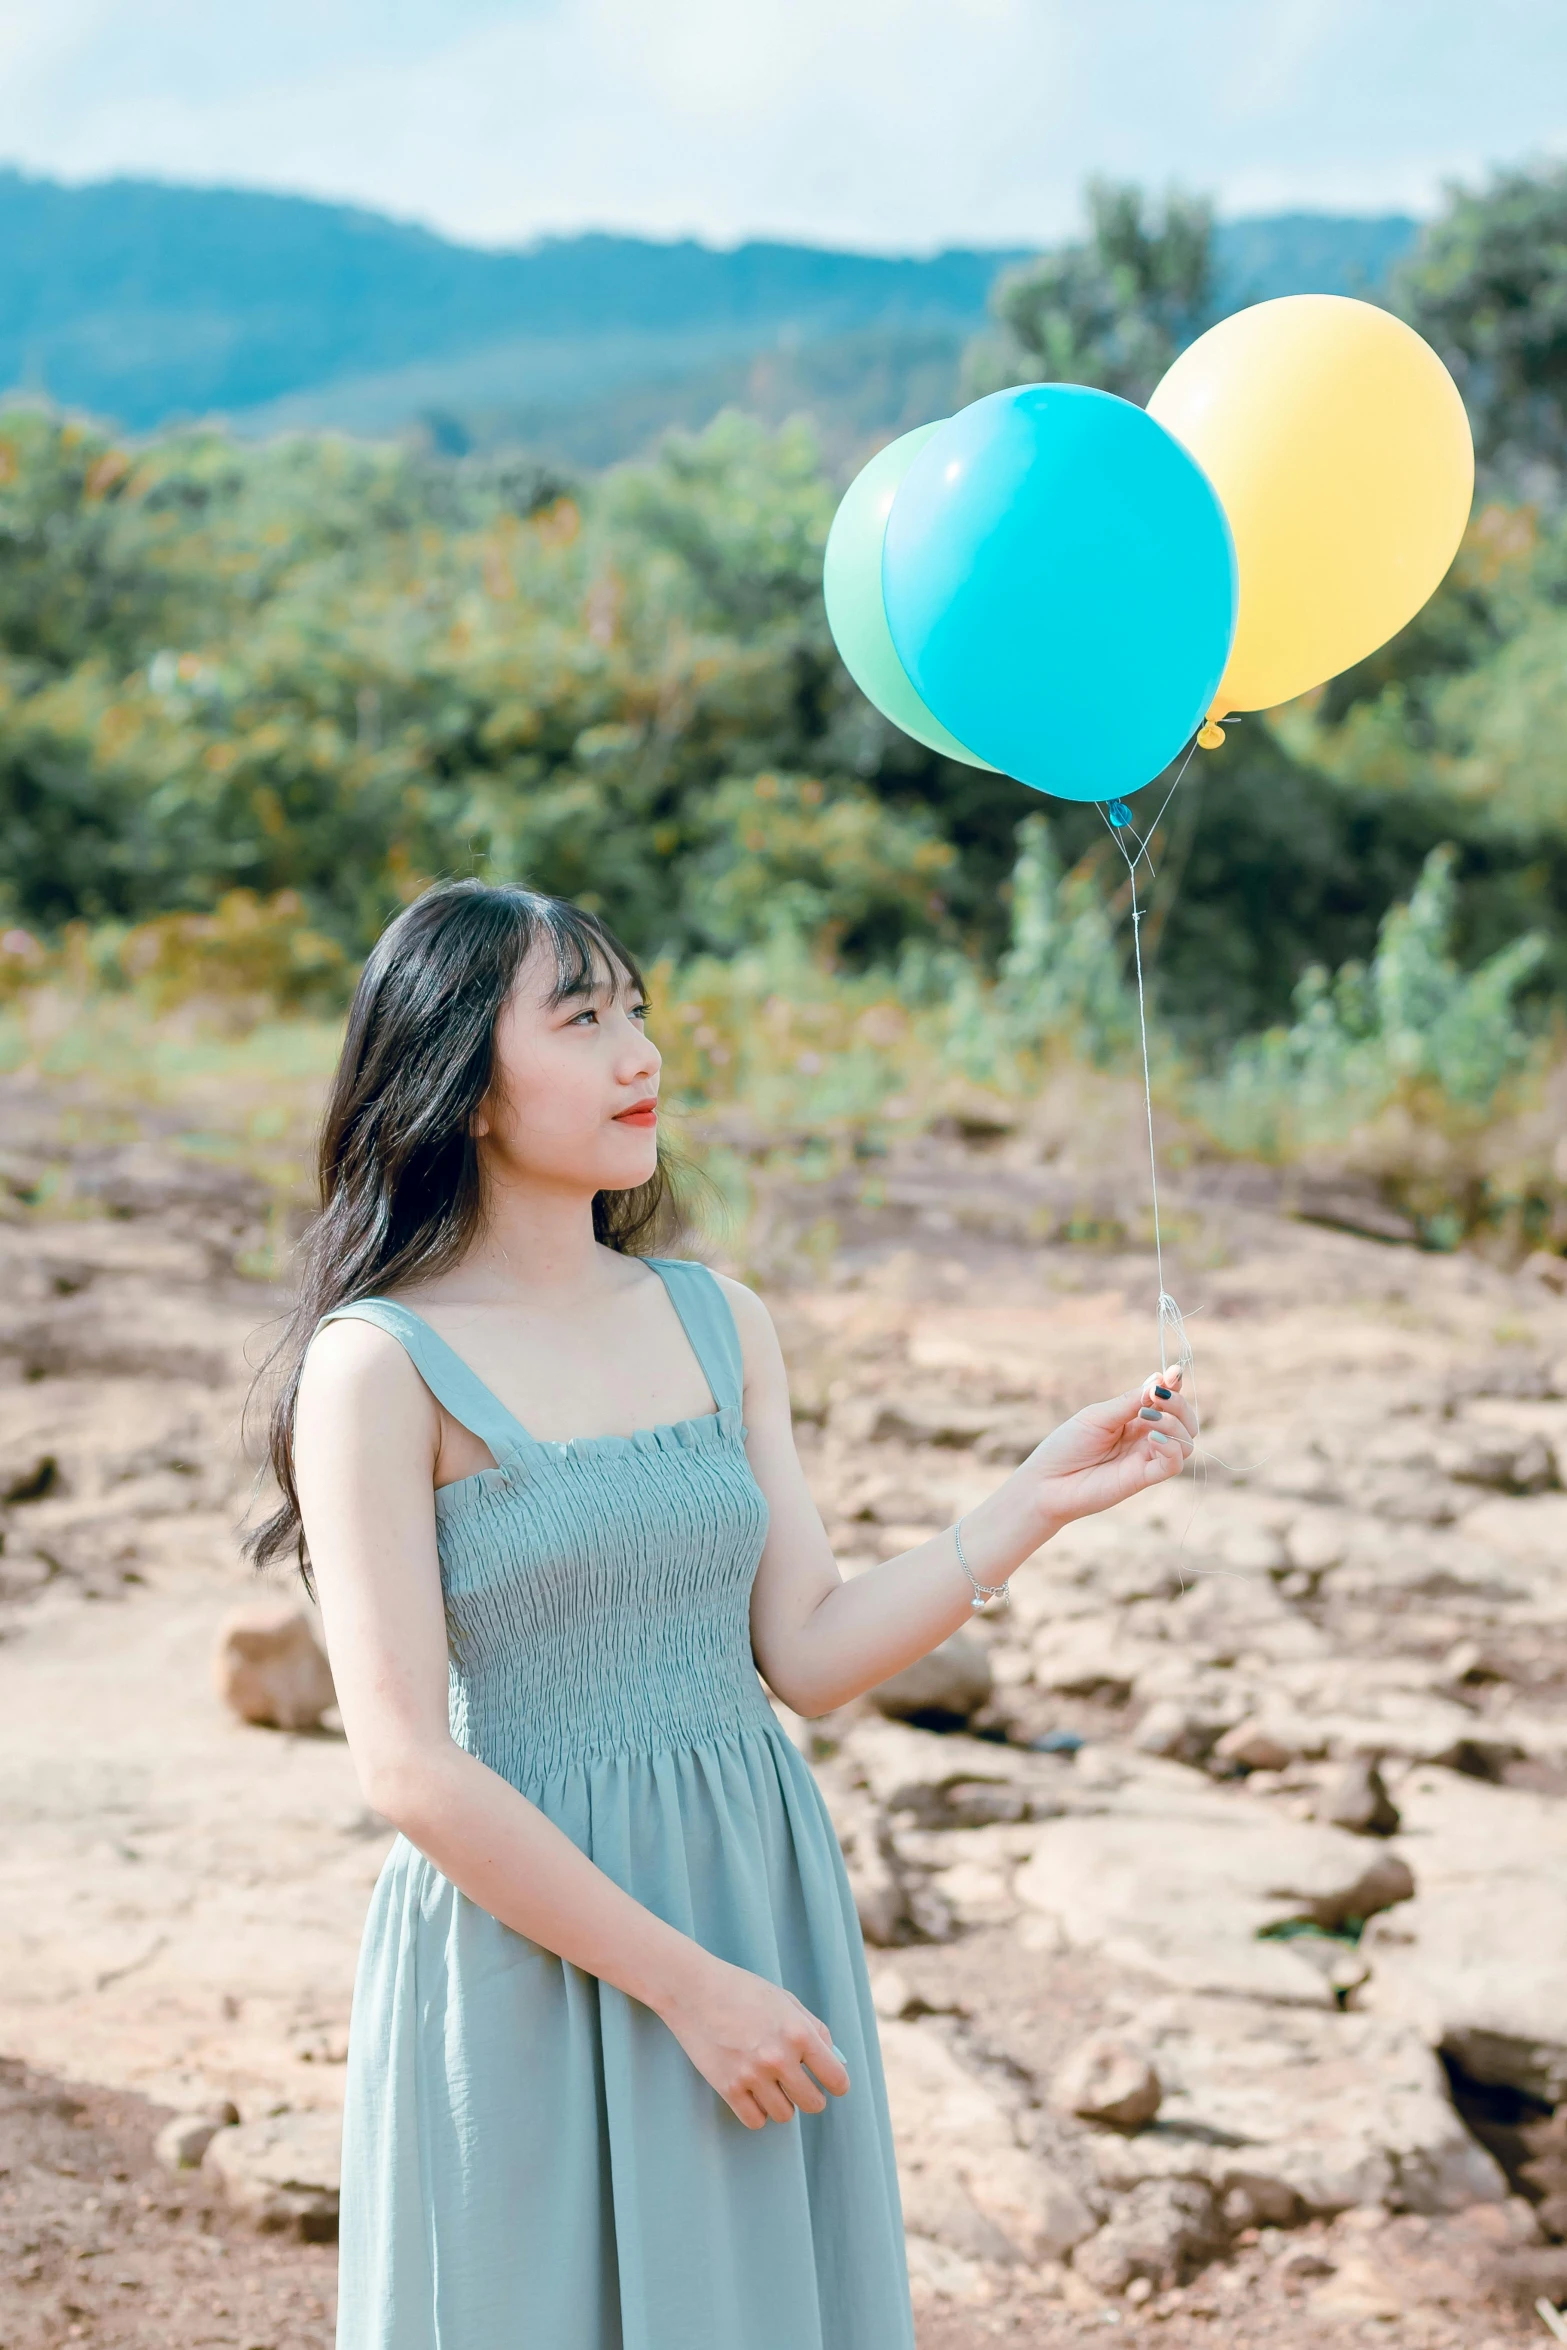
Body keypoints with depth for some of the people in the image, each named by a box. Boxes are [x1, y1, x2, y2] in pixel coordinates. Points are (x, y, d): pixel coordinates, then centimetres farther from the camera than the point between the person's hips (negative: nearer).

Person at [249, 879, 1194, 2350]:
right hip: (529, 1935, -5)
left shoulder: (718, 1323, 7)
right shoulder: (381, 1364, -11)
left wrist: (1042, 1498, -5)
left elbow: (808, 1657, 5)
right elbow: (410, 1769, -15)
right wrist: (685, 1985, -15)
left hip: (763, 1898, 5)